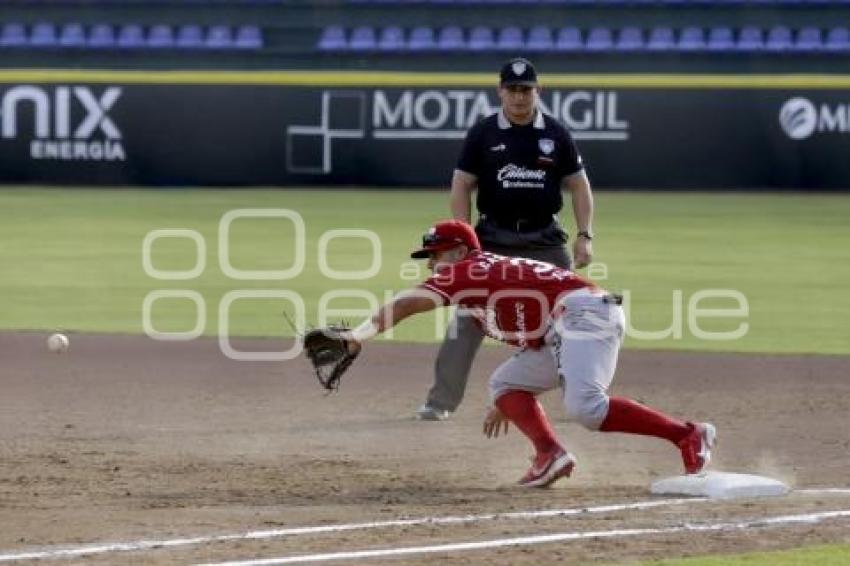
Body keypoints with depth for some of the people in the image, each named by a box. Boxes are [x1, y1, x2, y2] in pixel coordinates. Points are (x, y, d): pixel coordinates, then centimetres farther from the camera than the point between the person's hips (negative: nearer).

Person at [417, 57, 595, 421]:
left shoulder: (555, 134, 4)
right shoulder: (483, 134, 0)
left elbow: (579, 185, 8)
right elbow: (461, 188, 2)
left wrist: (584, 235, -2)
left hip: (546, 240, 1)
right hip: (493, 239, -1)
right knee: (467, 320, -6)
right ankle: (440, 401, -2)